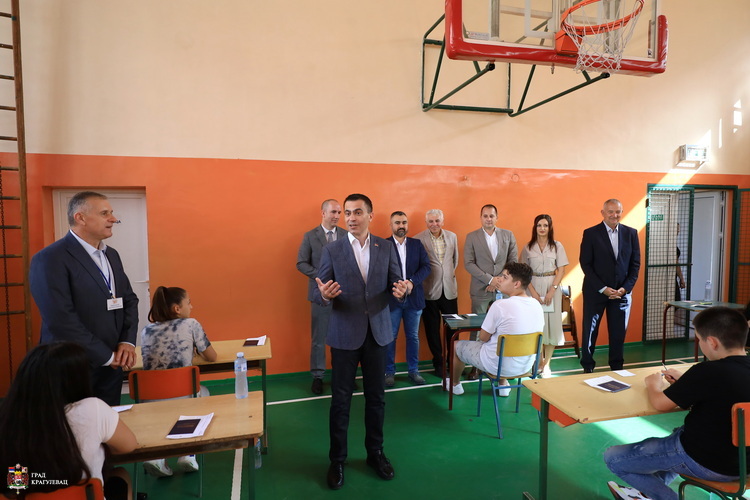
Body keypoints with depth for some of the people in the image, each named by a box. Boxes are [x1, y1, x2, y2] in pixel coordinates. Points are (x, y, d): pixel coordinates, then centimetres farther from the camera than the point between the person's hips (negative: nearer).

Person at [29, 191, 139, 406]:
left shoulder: (111, 255, 10)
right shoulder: (50, 259, -14)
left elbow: (129, 299, 12)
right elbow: (61, 321, -21)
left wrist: (127, 342, -5)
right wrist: (107, 356, -15)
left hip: (111, 368, 7)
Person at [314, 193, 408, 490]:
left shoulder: (386, 248, 1)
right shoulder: (332, 251, -5)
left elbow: (395, 284, 3)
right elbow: (320, 295, -5)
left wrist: (400, 291, -20)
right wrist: (324, 295, -28)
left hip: (377, 332, 2)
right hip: (344, 334, -2)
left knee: (376, 397, 14)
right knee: (340, 399, 8)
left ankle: (375, 453, 34)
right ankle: (337, 460, 27)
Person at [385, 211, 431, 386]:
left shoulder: (417, 244, 9)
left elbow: (426, 266, 1)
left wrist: (412, 282, -15)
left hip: (414, 298, 3)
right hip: (392, 298, -3)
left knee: (413, 336, 11)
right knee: (390, 337, 5)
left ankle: (413, 371, 23)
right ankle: (389, 372, 18)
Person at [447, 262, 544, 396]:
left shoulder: (500, 305, -26)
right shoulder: (537, 305, -5)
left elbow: (483, 337, -14)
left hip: (500, 366, -6)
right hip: (526, 366, 6)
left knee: (457, 346, 16)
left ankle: (455, 384, 40)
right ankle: (503, 385, 40)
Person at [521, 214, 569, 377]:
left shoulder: (557, 246, 3)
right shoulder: (528, 248, 4)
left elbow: (561, 270, 0)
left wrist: (552, 291, -11)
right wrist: (533, 291, -9)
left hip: (552, 287, 0)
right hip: (533, 287, 0)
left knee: (552, 323, 0)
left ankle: (546, 363, 10)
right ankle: (540, 362, 17)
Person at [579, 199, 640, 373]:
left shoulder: (631, 233, 5)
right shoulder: (591, 233, -4)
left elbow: (635, 264, 6)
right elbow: (585, 264, -7)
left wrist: (625, 288, -5)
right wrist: (603, 288, -12)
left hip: (622, 292, 3)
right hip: (595, 291, -2)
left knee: (619, 332, 8)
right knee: (590, 330, 4)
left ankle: (617, 367, 23)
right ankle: (587, 367, 18)